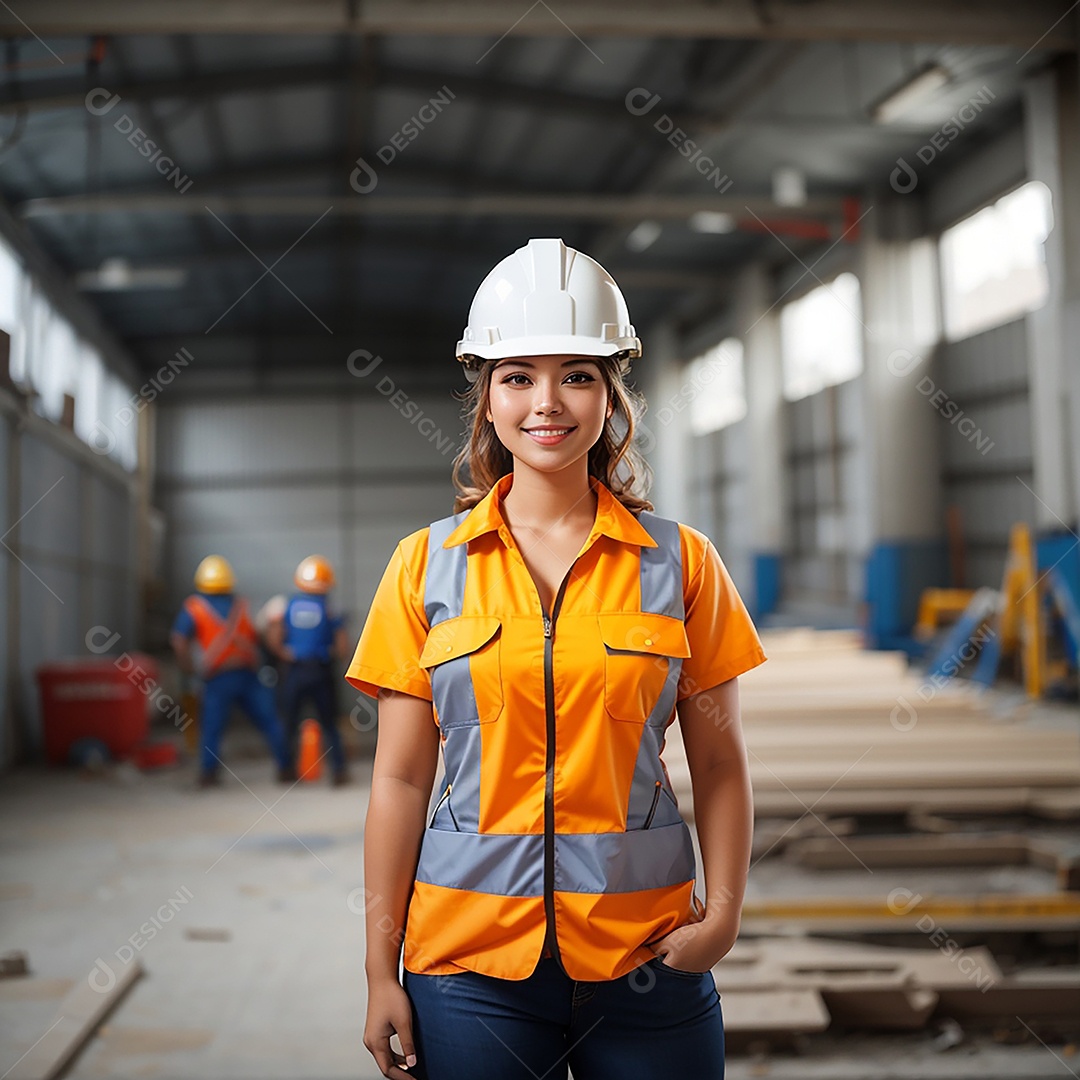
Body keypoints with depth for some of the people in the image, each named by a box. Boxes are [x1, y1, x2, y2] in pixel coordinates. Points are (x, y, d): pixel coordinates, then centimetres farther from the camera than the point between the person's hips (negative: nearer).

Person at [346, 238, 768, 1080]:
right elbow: (401, 780, 1)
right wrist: (380, 971, 0)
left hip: (645, 957, 0)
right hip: (470, 956, 0)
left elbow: (719, 766, 4)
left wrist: (724, 912, -9)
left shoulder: (681, 561, 1)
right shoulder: (426, 565, 1)